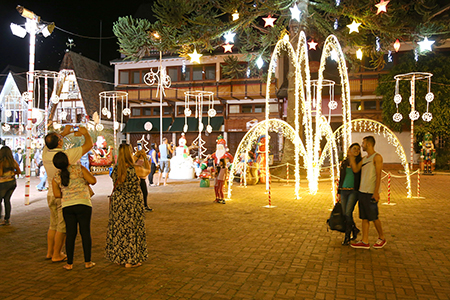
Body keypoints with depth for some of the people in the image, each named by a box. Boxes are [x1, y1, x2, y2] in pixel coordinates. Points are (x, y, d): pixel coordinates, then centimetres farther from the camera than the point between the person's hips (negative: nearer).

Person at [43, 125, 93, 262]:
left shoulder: (45, 154, -2)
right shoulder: (67, 154, -20)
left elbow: (50, 142, 23)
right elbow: (89, 144, -12)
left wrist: (65, 133, 24)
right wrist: (85, 133, 5)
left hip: (51, 193, 7)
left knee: (53, 225, 19)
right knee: (62, 226, 5)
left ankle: (49, 252, 28)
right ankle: (56, 255, 13)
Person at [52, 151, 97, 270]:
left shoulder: (56, 177, 4)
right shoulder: (79, 168, -6)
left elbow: (57, 194, 3)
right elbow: (93, 181, -11)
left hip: (67, 206, 3)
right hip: (83, 204, -3)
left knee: (71, 234, 10)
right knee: (85, 232, 5)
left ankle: (69, 263, 14)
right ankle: (87, 262, 11)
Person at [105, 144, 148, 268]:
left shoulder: (115, 169, -4)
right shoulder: (135, 169, -19)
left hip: (117, 201, 5)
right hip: (132, 202, -5)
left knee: (118, 229, 15)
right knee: (132, 230, 6)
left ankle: (119, 258, 27)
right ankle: (130, 260, 13)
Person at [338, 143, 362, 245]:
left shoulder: (360, 162, 0)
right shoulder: (344, 163, 10)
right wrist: (339, 192, 13)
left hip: (354, 191, -4)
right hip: (344, 191, 4)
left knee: (348, 212, -14)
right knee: (346, 214, 6)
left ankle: (347, 236, -3)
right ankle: (354, 229, 30)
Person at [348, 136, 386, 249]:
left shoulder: (377, 157, -7)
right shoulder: (364, 158, 17)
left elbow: (378, 176, -13)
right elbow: (355, 169, 9)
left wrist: (376, 192, -18)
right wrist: (351, 157, 11)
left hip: (371, 192, -8)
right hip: (362, 191, 8)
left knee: (373, 217, 1)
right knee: (364, 217, 7)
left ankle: (382, 238, 20)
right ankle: (365, 241, 11)